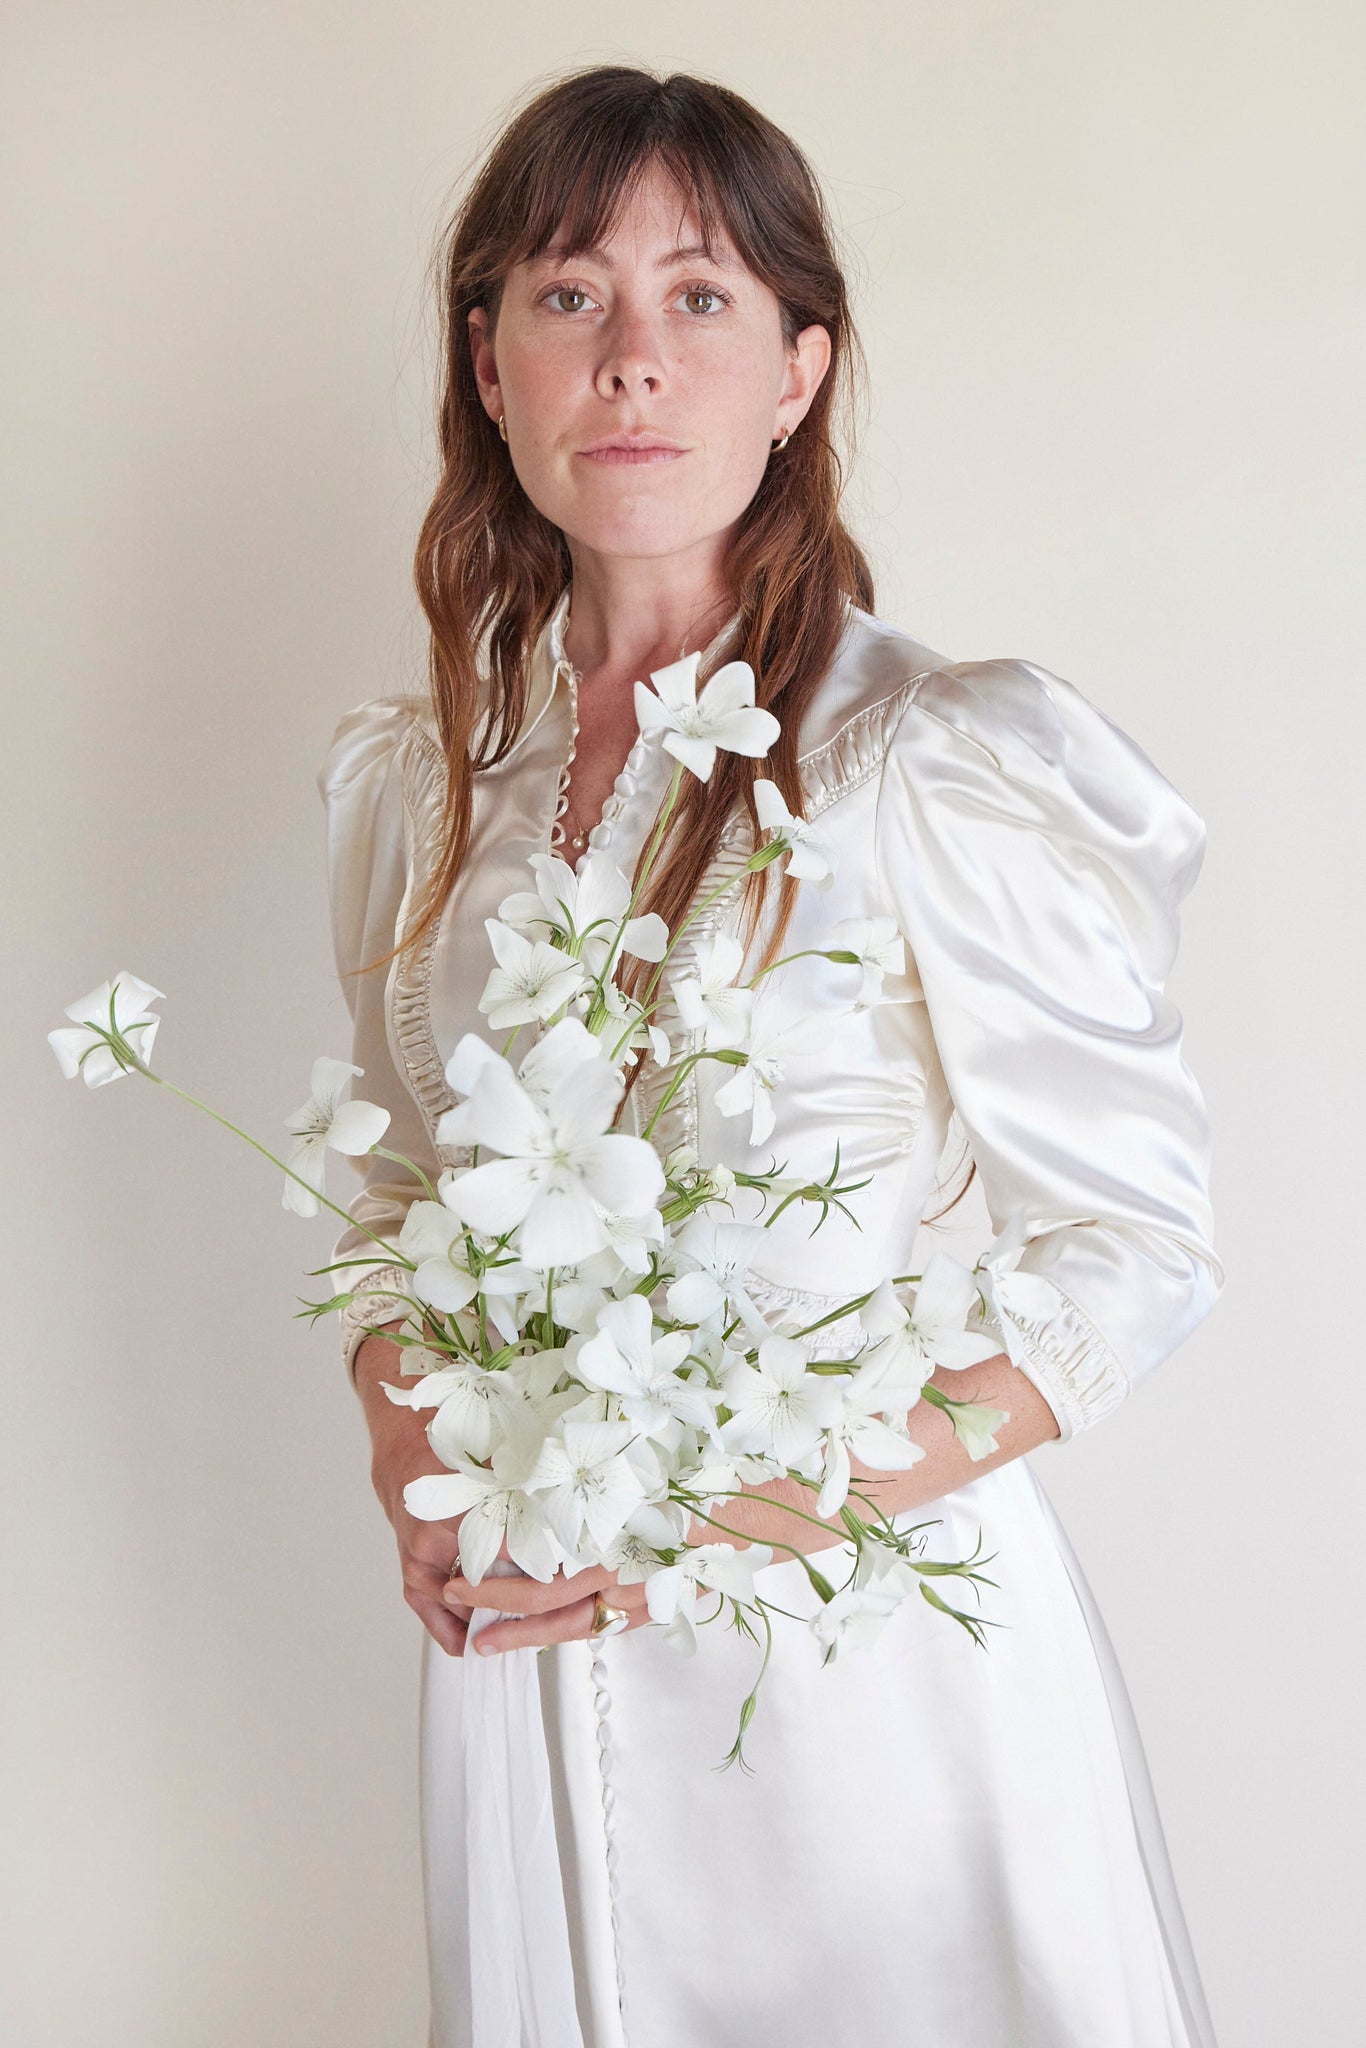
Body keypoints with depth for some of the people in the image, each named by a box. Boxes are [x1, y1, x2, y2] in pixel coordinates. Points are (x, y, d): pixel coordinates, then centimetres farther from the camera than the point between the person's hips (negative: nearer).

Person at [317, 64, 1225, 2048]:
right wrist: (407, 1449, -6)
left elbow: (1132, 1247, -12)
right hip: (528, 1642, 4)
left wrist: (741, 1512, -19)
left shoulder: (944, 762, -14)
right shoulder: (413, 777, 2)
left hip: (871, 1634, -4)